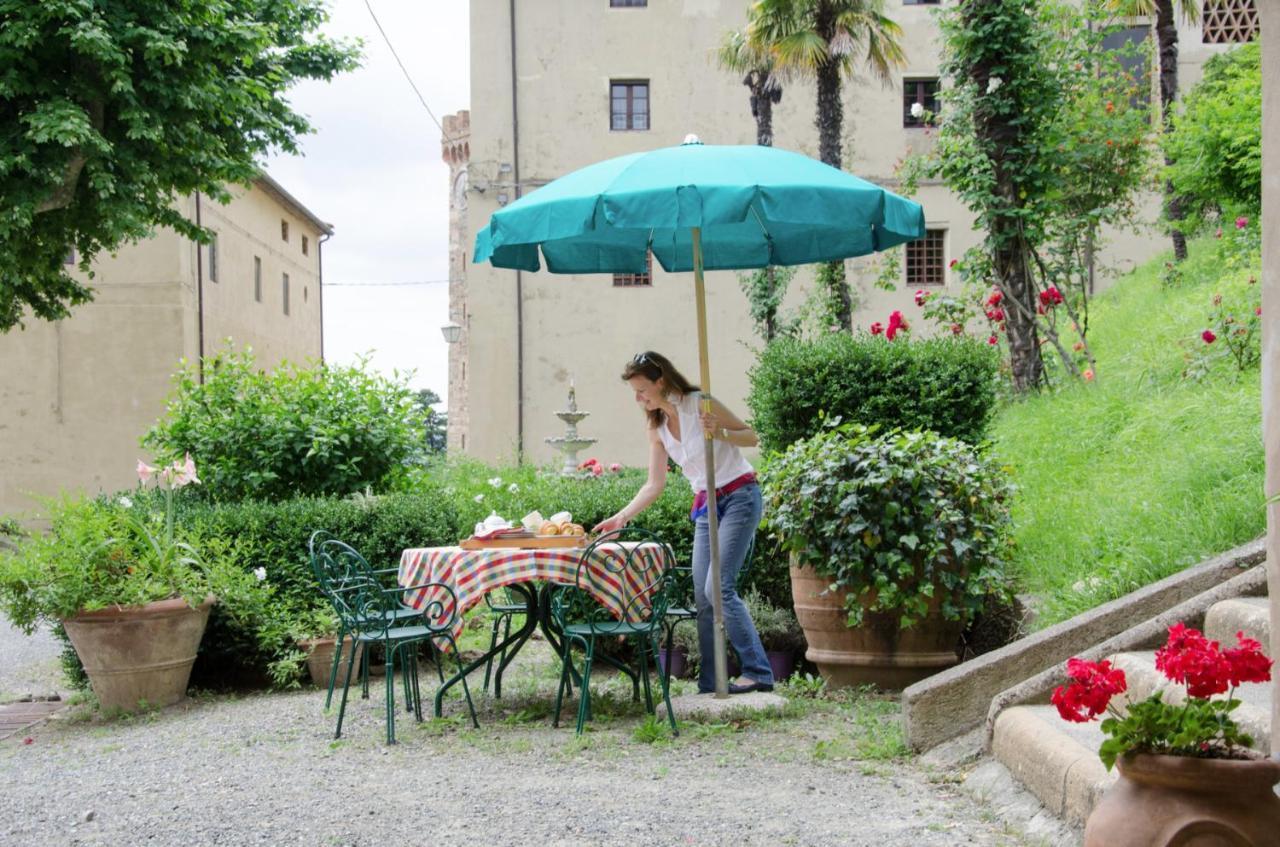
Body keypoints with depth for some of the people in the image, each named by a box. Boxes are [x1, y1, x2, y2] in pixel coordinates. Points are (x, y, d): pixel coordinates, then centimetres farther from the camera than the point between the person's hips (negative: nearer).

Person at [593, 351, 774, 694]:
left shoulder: (701, 404, -14)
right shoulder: (656, 428, 5)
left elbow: (752, 436, -6)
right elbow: (654, 485, 5)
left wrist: (720, 433, -25)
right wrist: (621, 517, -4)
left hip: (739, 497, -7)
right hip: (706, 505, 7)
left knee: (719, 587, -17)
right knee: (702, 596, 4)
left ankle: (758, 672, -11)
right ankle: (709, 685, 10)